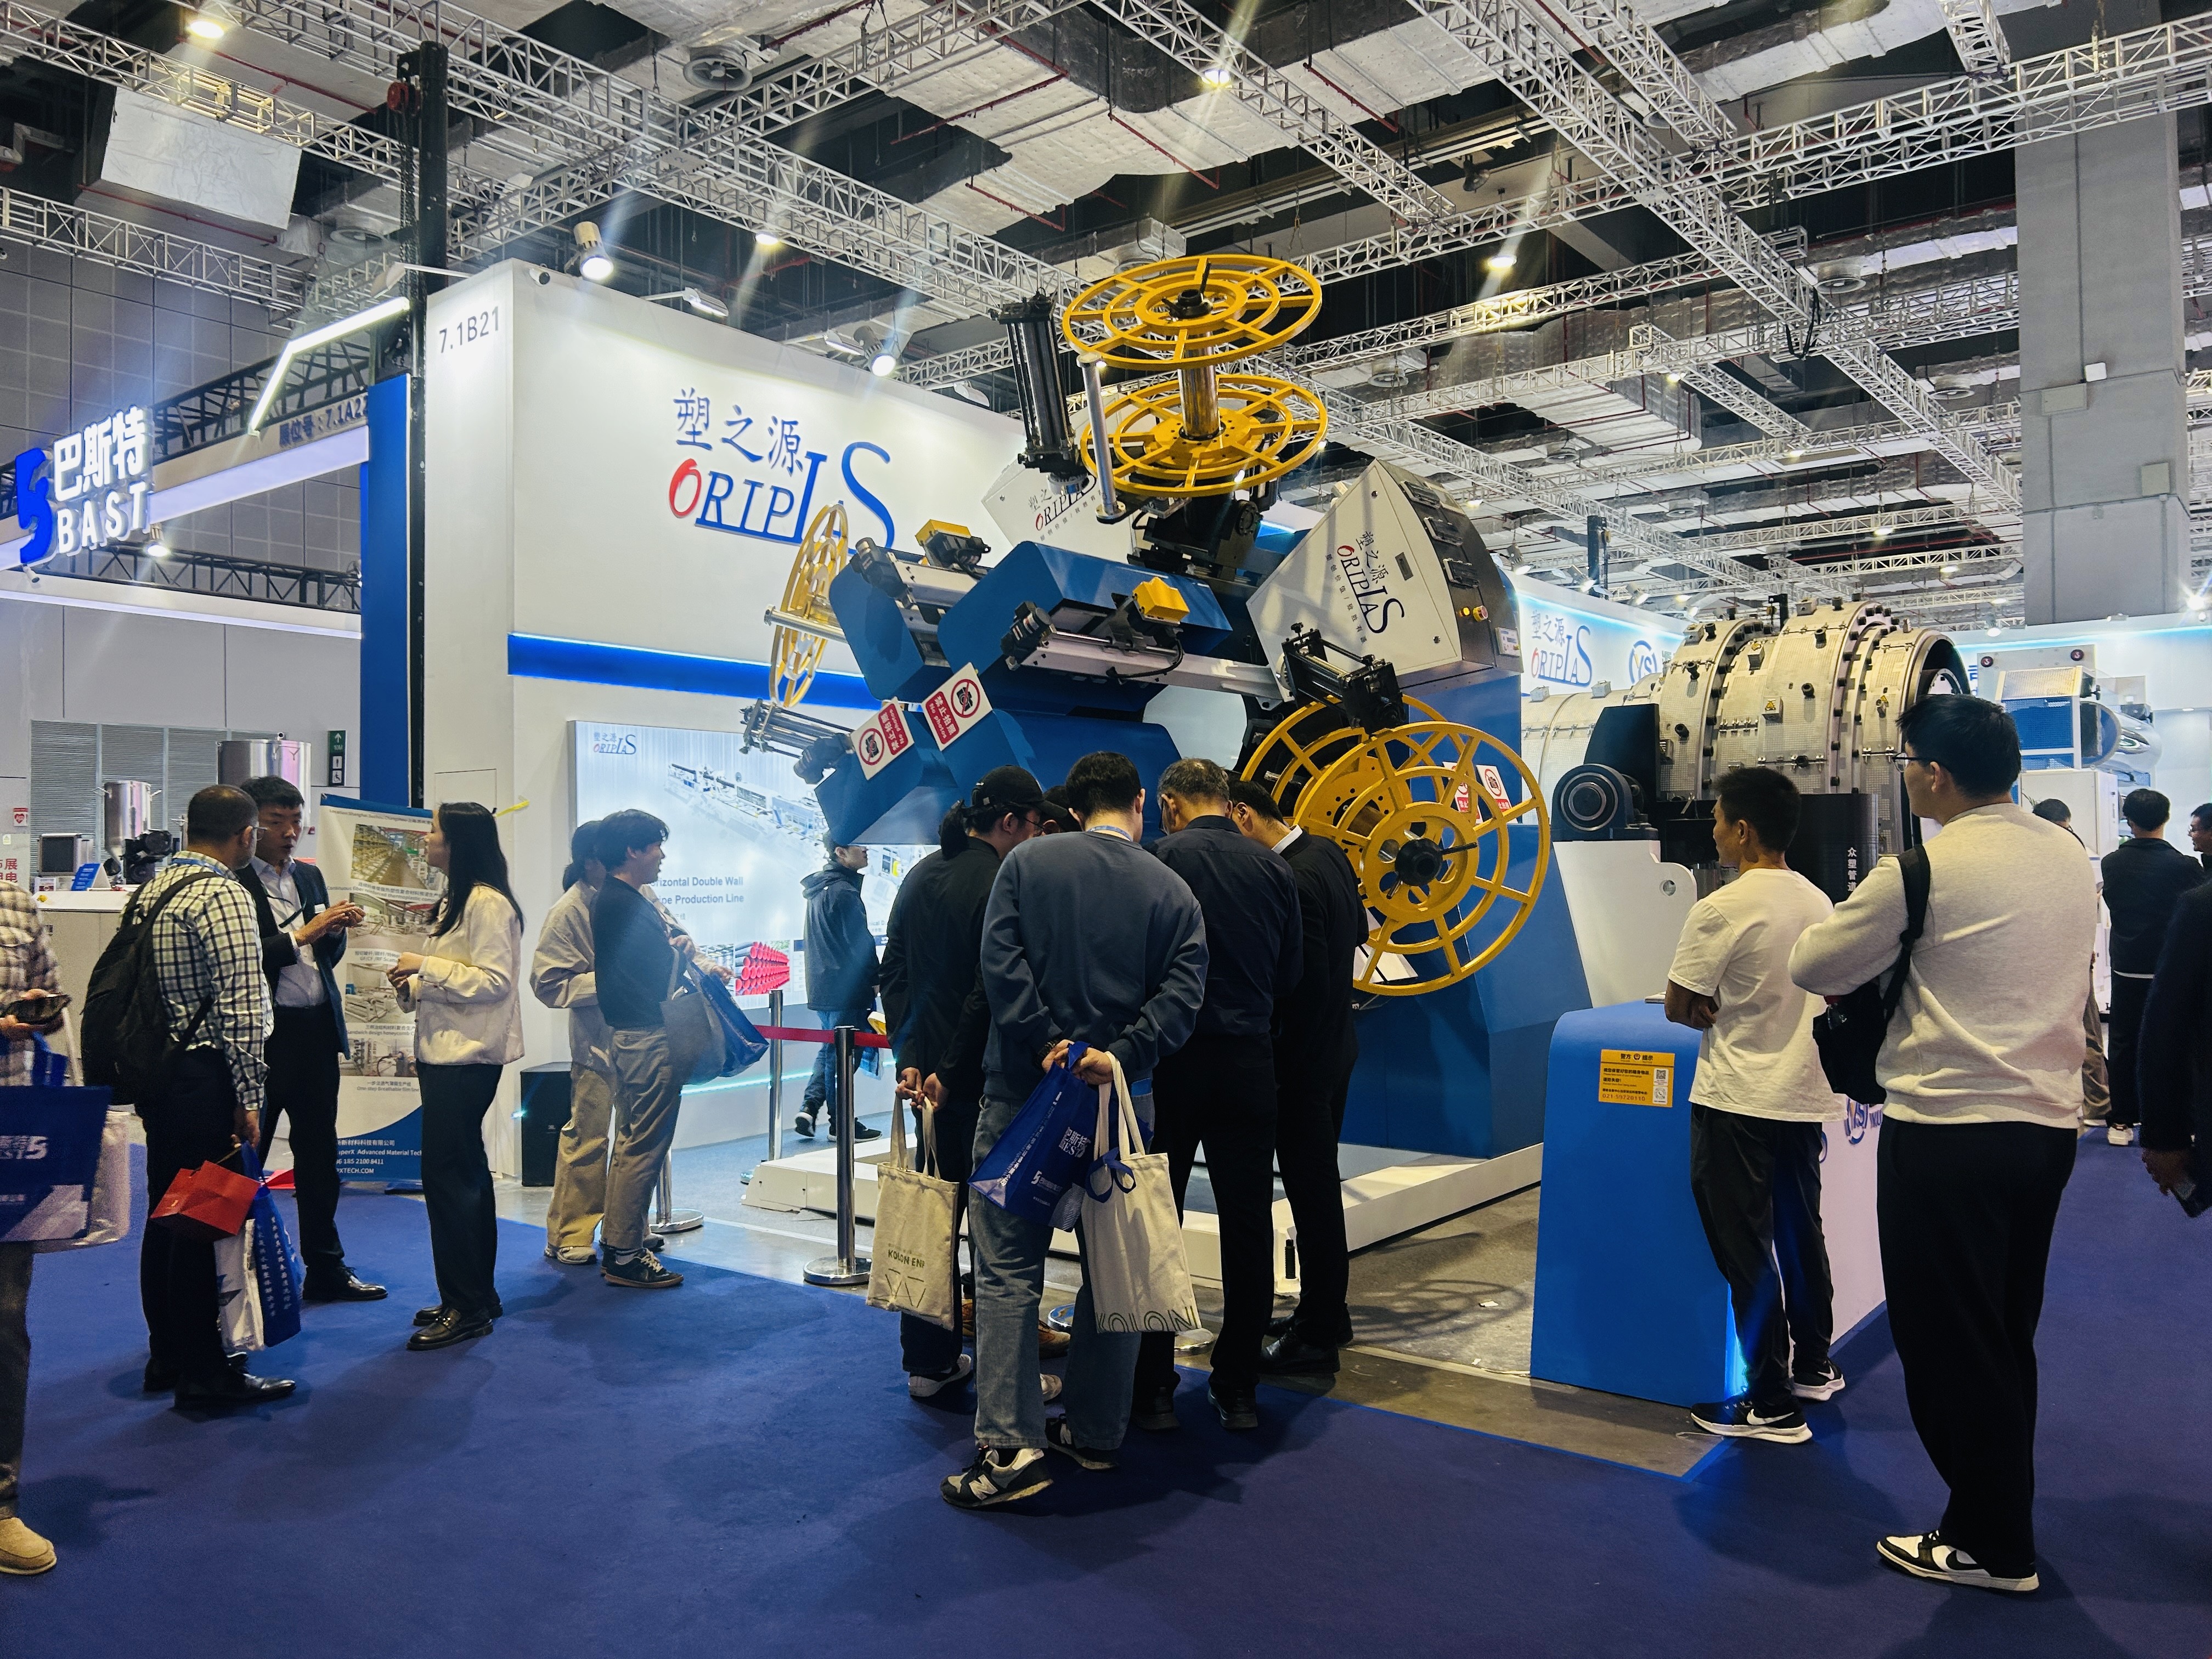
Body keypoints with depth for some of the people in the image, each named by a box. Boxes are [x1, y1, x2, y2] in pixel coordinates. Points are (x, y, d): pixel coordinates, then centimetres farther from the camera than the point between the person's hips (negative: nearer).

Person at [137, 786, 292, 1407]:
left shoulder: (149, 890, 11)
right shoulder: (223, 896, -16)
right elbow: (240, 1007, -20)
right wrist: (249, 1097, -16)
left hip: (158, 1072, 9)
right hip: (205, 1079, -9)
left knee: (166, 1214, 17)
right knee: (210, 1221, -1)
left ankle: (166, 1355, 29)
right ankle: (205, 1374, 7)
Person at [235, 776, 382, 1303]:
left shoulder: (309, 876, 14)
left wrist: (335, 931, -3)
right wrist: (301, 935, -22)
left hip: (317, 1030, 7)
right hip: (264, 1036, -7)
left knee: (320, 1156, 13)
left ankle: (326, 1269, 23)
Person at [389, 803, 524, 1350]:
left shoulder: (488, 903, -14)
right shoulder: (455, 900, 17)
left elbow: (495, 980, -20)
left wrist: (427, 967, -18)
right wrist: (413, 984, 6)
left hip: (468, 1058, -11)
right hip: (444, 1053, 11)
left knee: (447, 1175, -8)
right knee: (465, 1173, 14)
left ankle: (467, 1308, 0)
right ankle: (478, 1294, 24)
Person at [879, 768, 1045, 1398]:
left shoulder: (919, 876, 9)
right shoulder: (999, 885, -16)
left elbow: (894, 973, 9)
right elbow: (989, 995, -20)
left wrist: (909, 1057, 5)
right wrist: (948, 1074, -13)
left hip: (926, 1070, 8)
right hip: (978, 1080, -8)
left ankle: (929, 1362, 24)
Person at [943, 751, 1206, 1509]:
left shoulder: (1028, 861, 1)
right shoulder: (1172, 890, 4)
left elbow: (1001, 960, -10)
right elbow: (1181, 991, -8)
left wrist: (1045, 1043, -11)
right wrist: (1118, 1057, -13)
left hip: (1023, 1091, -2)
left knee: (1008, 1269, 2)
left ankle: (1011, 1445, -3)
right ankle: (1096, 1432, 21)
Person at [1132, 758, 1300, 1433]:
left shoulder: (1162, 857, -7)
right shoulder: (1274, 867, 4)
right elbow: (1292, 973, 9)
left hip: (1173, 1060, -3)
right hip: (1250, 1061, 3)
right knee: (1248, 1225, 10)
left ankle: (1153, 1389, 12)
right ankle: (1238, 1388, 18)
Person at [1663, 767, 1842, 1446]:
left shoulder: (1722, 909, -18)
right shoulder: (1818, 902, 5)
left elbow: (1678, 1008, -12)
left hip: (1737, 1100, -8)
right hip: (1804, 1093, 8)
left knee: (1746, 1251, 0)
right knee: (1800, 1234, 20)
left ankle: (1771, 1405, 6)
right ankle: (1813, 1367, 35)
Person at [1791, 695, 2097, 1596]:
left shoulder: (1923, 869, -16)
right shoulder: (2070, 856, 8)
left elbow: (1813, 966, -8)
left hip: (1948, 1133, -8)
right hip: (2048, 1123, 8)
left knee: (1948, 1342, 6)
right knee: (2006, 1336, 18)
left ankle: (1990, 1543, 17)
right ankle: (2000, 1519, 30)